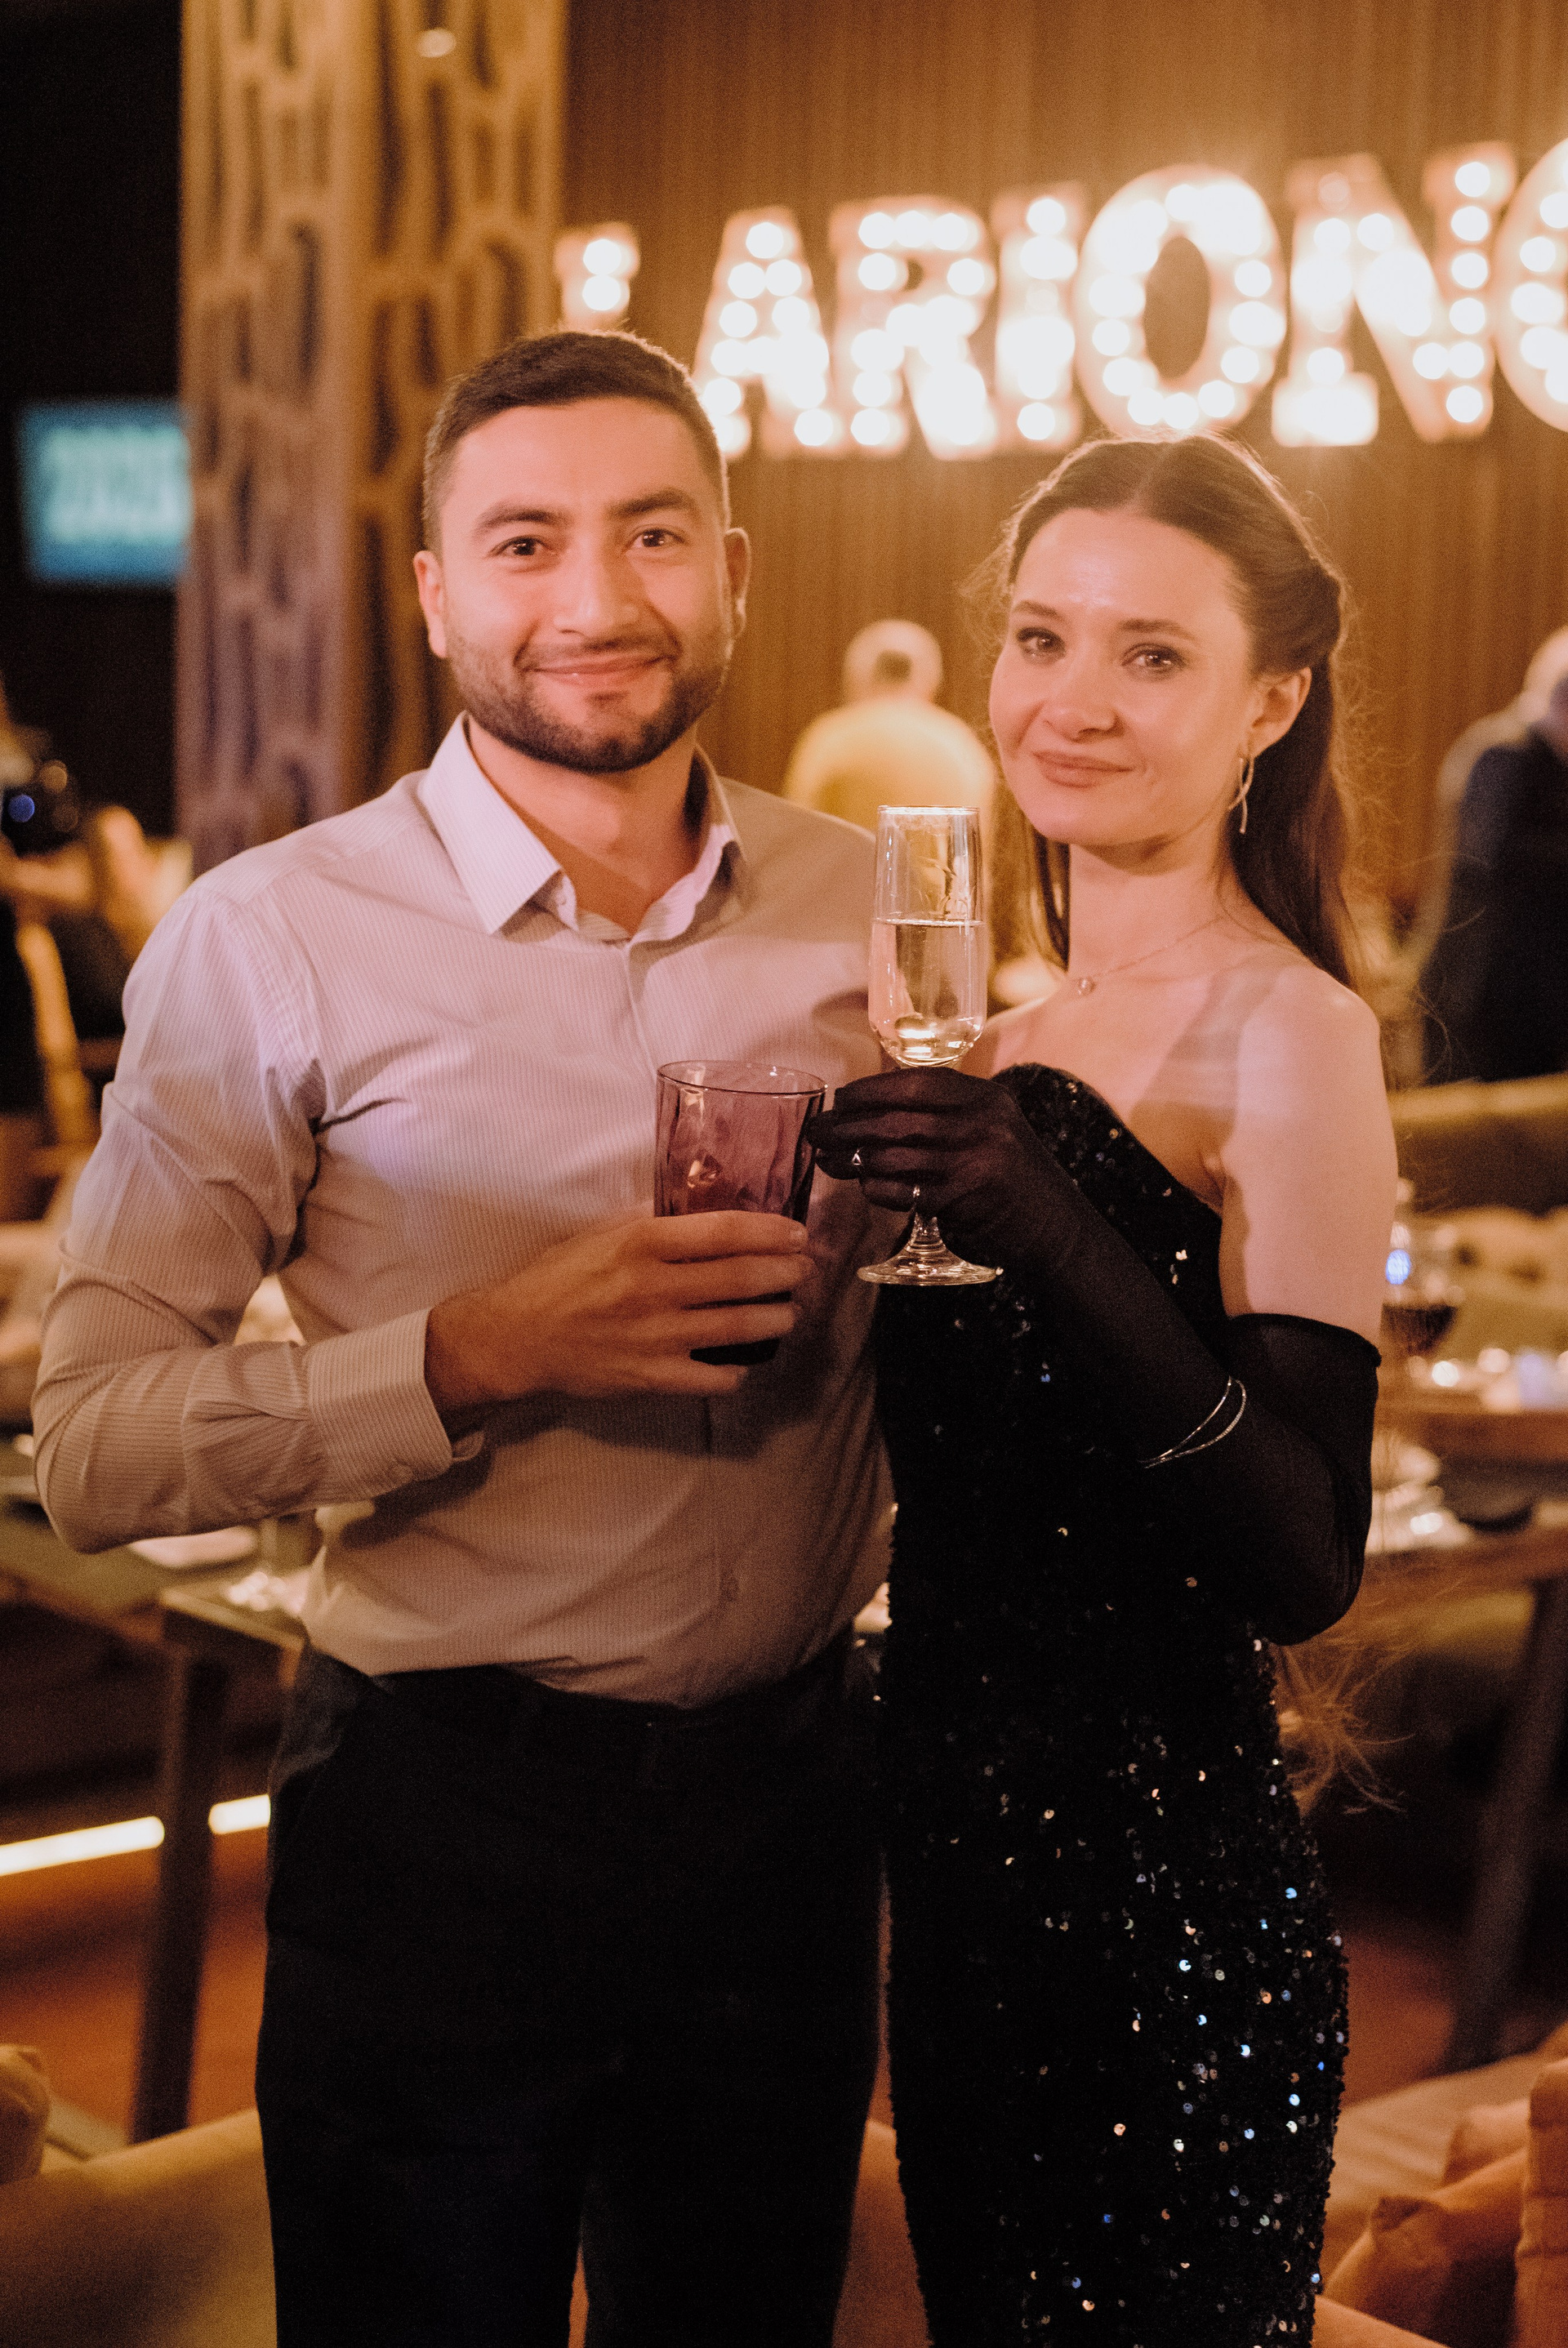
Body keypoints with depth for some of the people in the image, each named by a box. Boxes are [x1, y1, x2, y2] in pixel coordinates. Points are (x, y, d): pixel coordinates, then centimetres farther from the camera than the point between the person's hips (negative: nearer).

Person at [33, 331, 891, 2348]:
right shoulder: (268, 942, -10)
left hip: (788, 1794, 4)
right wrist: (476, 1358, -25)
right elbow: (94, 1446, -15)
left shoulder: (864, 908, 3)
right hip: (440, 1818, -4)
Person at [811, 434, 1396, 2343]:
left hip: (1167, 1897, -8)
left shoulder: (1286, 1032, -14)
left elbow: (1307, 1560, -24)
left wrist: (1046, 1234, -34)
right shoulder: (1025, 1023, 10)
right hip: (971, 1861, 8)